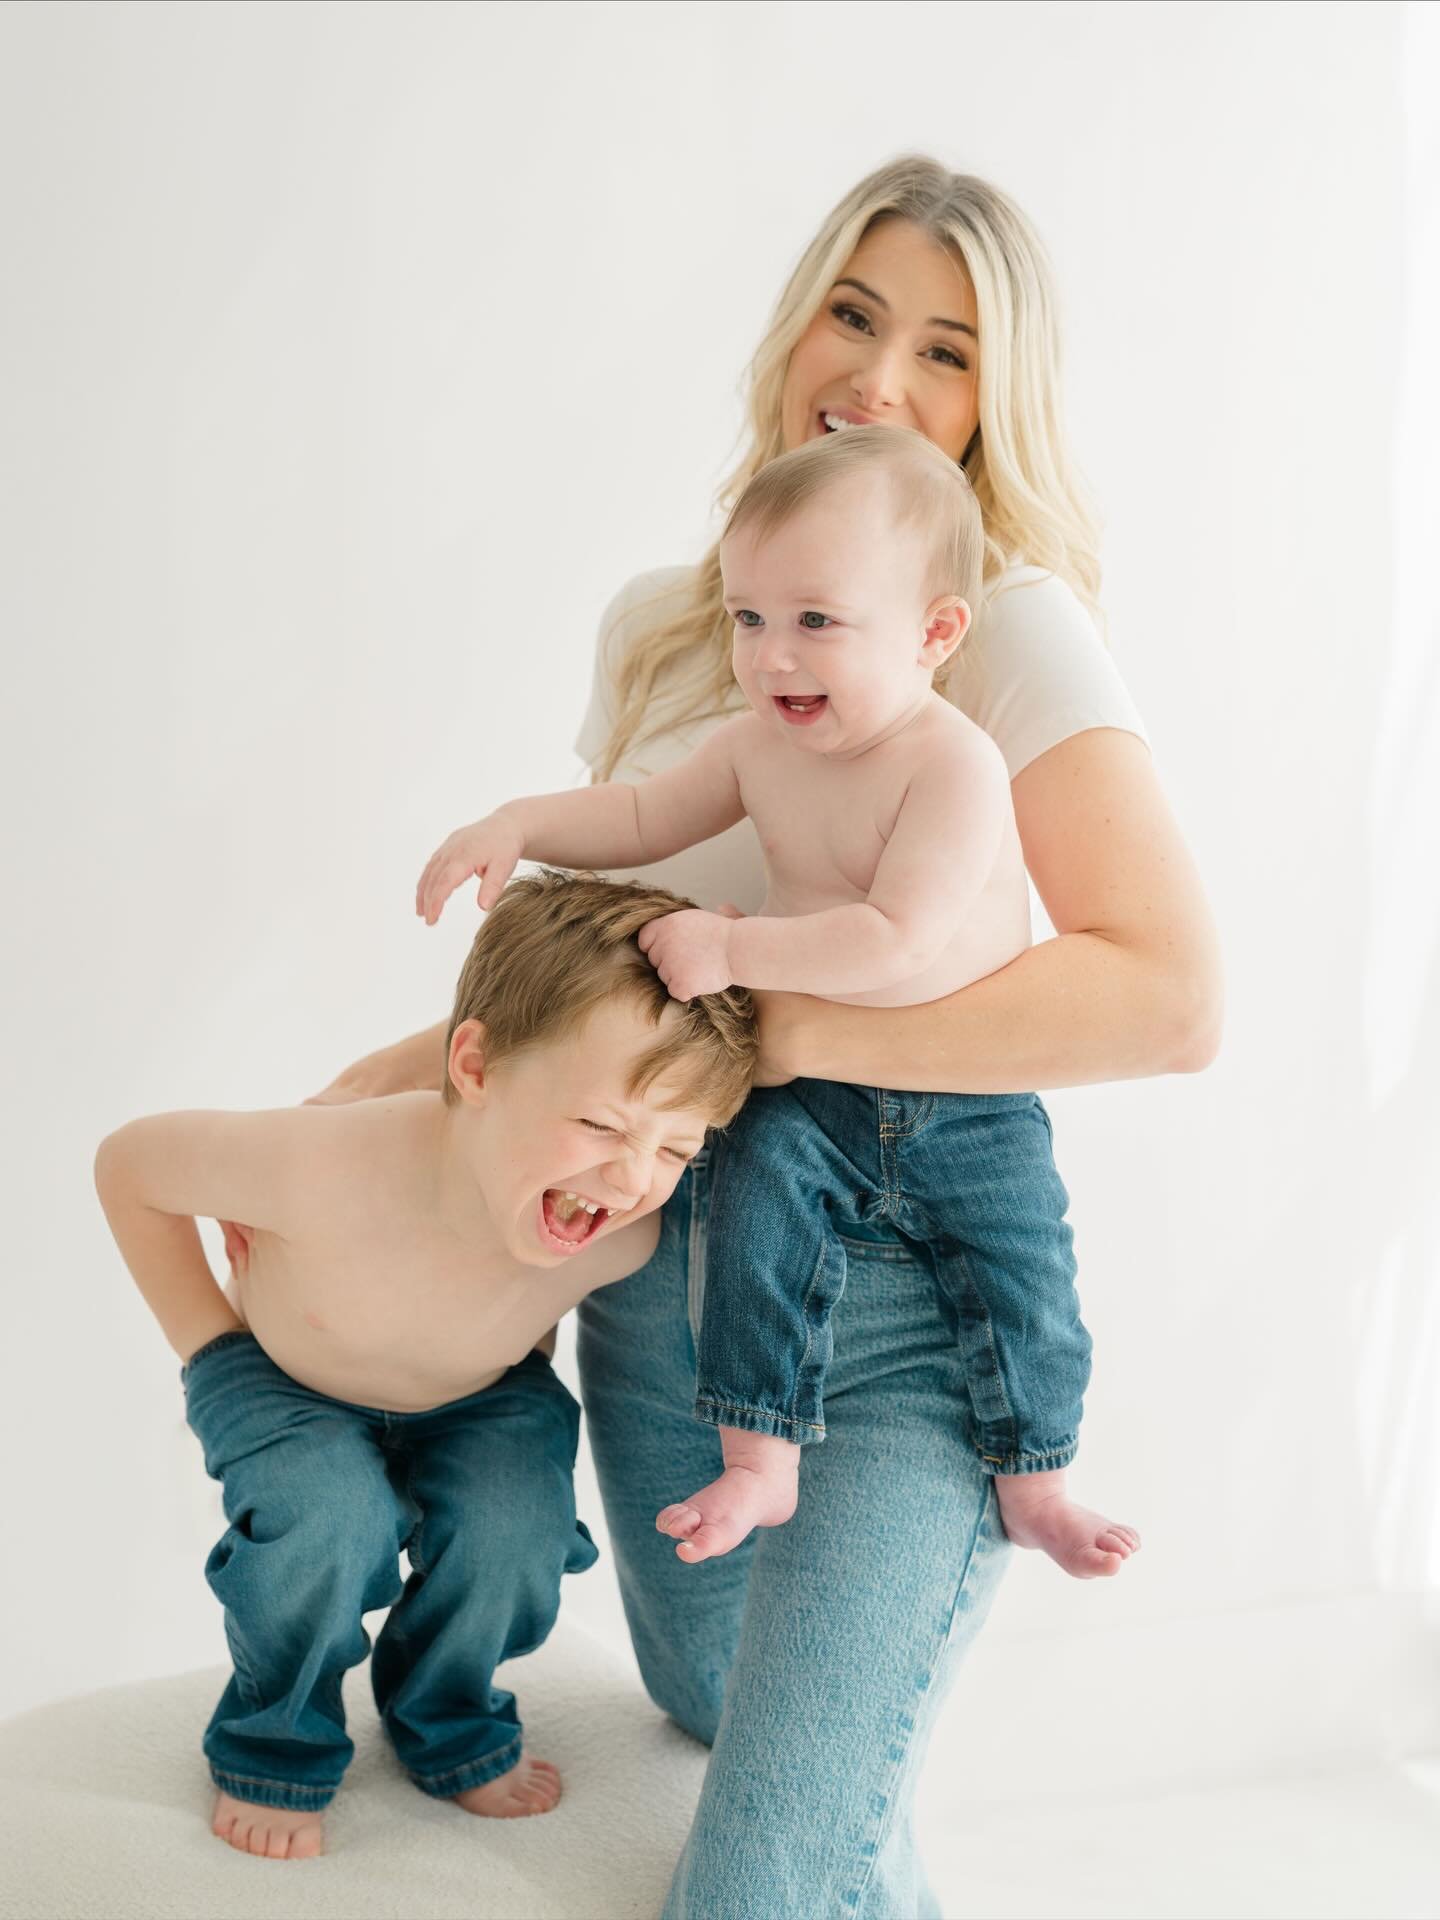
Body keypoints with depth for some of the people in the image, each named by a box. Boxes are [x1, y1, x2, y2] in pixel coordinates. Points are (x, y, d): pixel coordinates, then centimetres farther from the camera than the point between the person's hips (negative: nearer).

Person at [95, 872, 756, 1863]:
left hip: (481, 1393, 3)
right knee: (332, 1512, -29)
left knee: (515, 1523, -22)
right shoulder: (326, 1168, -44)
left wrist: (525, 1338, -6)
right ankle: (274, 1744, 1)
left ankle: (449, 1726, 12)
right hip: (290, 1382, -2)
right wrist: (213, 1345, -19)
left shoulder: (625, 1236, -33)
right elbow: (129, 1165, -24)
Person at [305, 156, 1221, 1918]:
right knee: (708, 1697, 29)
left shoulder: (1013, 629, -14)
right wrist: (414, 1065, 3)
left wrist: (783, 1028, -28)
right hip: (657, 1286, 6)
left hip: (897, 1321, -5)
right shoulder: (657, 629, 5)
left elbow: (1170, 999, -26)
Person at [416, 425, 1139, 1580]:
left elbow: (893, 940, -33)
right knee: (764, 1192, -18)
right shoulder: (762, 745, -2)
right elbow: (644, 817, 12)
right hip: (815, 1091, 4)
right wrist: (519, 825, -4)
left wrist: (731, 947, -31)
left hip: (971, 1103, -4)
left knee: (1019, 1272, -4)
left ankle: (1033, 1483, 20)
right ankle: (759, 1464, -8)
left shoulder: (955, 767, -24)